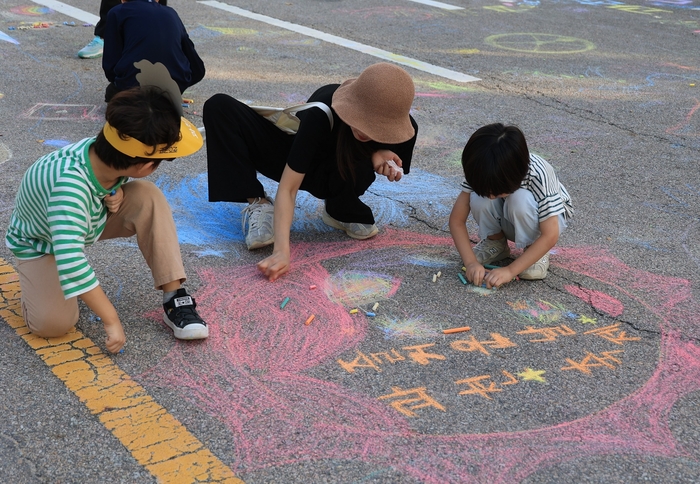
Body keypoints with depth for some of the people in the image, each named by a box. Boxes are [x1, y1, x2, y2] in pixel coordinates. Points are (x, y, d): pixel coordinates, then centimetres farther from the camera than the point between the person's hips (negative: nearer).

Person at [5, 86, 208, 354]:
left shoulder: (108, 152, -26)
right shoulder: (70, 184, -45)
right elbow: (70, 260, -50)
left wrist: (118, 190, -23)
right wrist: (111, 319, -46)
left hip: (91, 219, 5)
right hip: (40, 240, -5)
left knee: (147, 196, -22)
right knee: (53, 322, -25)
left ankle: (174, 298, -17)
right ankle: (37, 275, 9)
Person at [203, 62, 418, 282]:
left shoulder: (402, 129, -29)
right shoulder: (322, 114, -39)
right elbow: (287, 188, -39)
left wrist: (378, 155, -31)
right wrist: (281, 250, -51)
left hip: (329, 174, 2)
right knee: (219, 107, -25)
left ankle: (340, 211, -2)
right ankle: (258, 204, -20)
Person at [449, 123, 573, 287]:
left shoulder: (538, 176, -36)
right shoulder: (481, 173, -26)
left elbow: (550, 236, -35)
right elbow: (456, 220, -20)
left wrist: (510, 270, -38)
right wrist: (471, 262, -32)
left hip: (540, 218, -3)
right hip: (510, 222, 3)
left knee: (520, 200, -37)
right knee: (478, 197, -29)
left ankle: (536, 252, -11)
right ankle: (496, 243, -2)